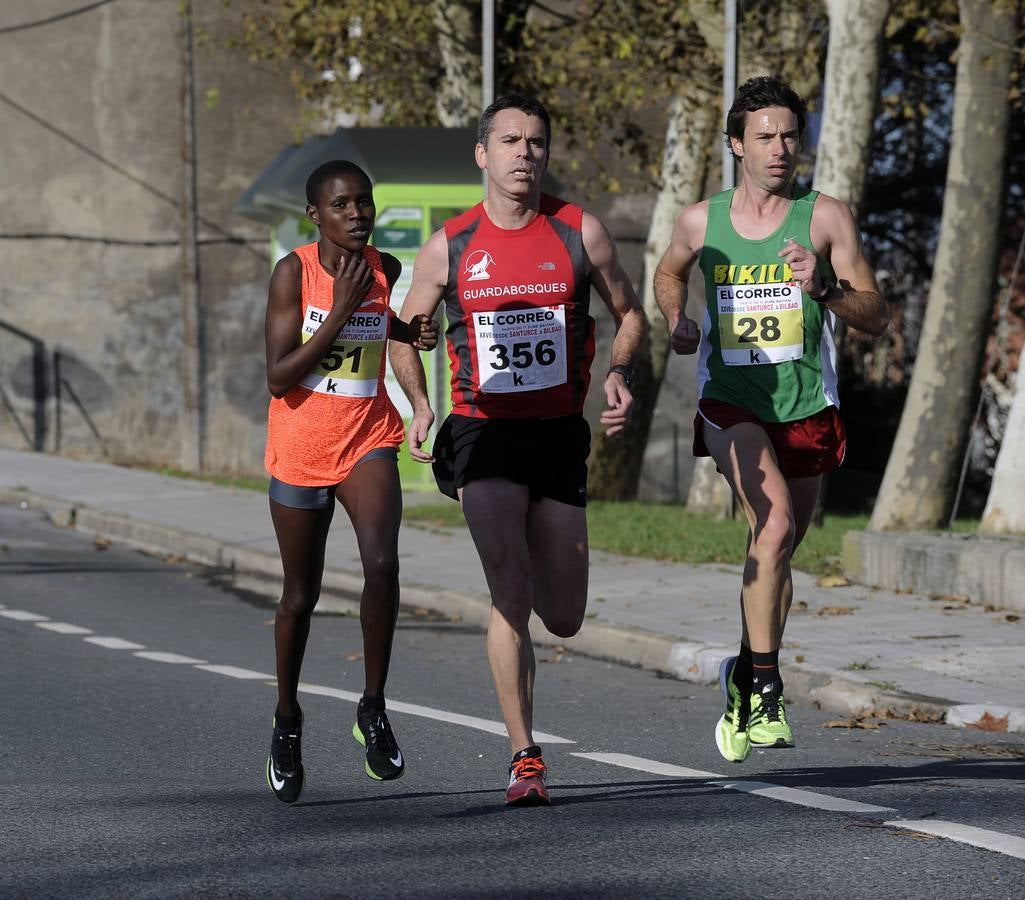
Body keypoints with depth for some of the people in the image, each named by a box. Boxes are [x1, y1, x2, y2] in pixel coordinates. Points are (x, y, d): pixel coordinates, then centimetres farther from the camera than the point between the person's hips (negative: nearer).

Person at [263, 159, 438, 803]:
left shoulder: (386, 270, -1)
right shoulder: (294, 272, -12)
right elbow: (279, 377, -18)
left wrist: (418, 333, 1)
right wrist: (341, 311, -23)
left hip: (368, 443, 2)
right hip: (300, 451, -1)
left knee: (382, 562, -25)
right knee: (301, 594, 12)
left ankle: (374, 711, -10)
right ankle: (288, 720, 35)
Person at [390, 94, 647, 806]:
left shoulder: (581, 233, -1)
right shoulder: (449, 248, -1)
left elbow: (630, 315, 11)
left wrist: (619, 374, -9)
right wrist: (420, 405, -6)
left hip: (560, 434, 2)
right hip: (483, 434, -2)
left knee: (564, 618, 9)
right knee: (511, 597, -18)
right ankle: (525, 759, -10)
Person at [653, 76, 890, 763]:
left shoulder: (826, 217, -2)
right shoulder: (701, 222, 4)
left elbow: (877, 318, -5)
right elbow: (669, 274, 27)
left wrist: (825, 288, -23)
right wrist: (678, 321, 7)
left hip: (807, 409, 2)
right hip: (731, 403, -1)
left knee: (776, 553, 14)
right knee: (776, 523, -27)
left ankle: (746, 679, 39)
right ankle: (765, 688, -23)